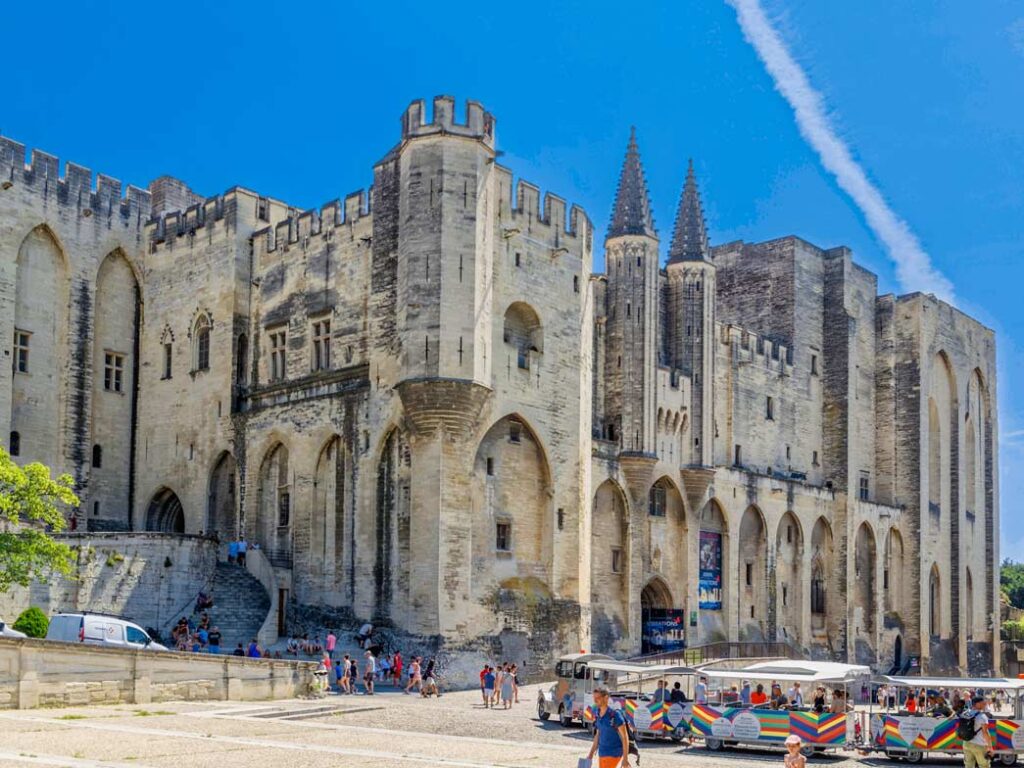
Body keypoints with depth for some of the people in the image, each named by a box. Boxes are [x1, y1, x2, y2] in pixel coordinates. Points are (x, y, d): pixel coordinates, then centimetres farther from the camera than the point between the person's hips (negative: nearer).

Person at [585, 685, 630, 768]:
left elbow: (625, 737, -15)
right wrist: (591, 754, 14)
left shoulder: (615, 714, -18)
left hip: (613, 755, -8)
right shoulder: (598, 715, 6)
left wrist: (625, 758, -17)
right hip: (602, 754, 8)